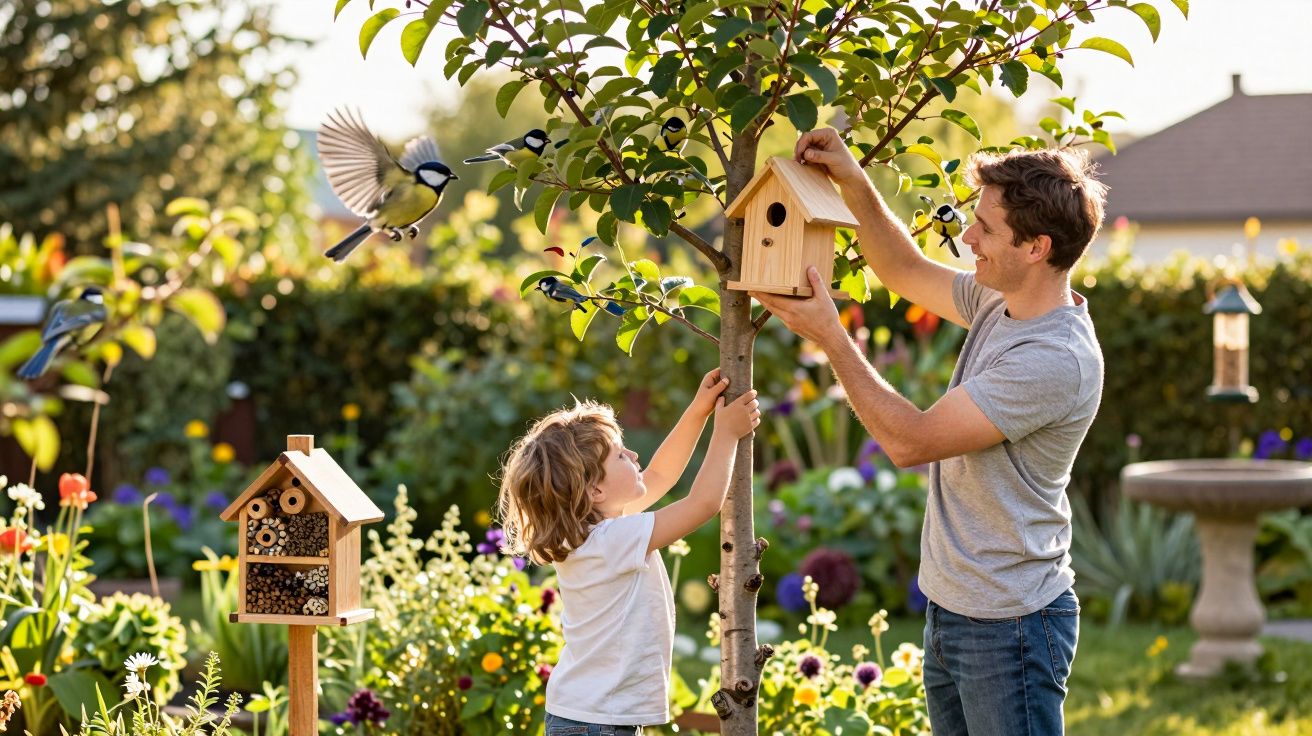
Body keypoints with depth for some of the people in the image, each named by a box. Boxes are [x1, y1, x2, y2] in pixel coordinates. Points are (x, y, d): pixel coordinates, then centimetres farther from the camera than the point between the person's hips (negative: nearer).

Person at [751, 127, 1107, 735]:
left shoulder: (1056, 360, -25)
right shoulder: (1000, 301, 4)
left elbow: (909, 440, -23)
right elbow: (905, 271, 21)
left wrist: (829, 336, -16)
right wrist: (854, 185, 6)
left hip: (1010, 625, -9)